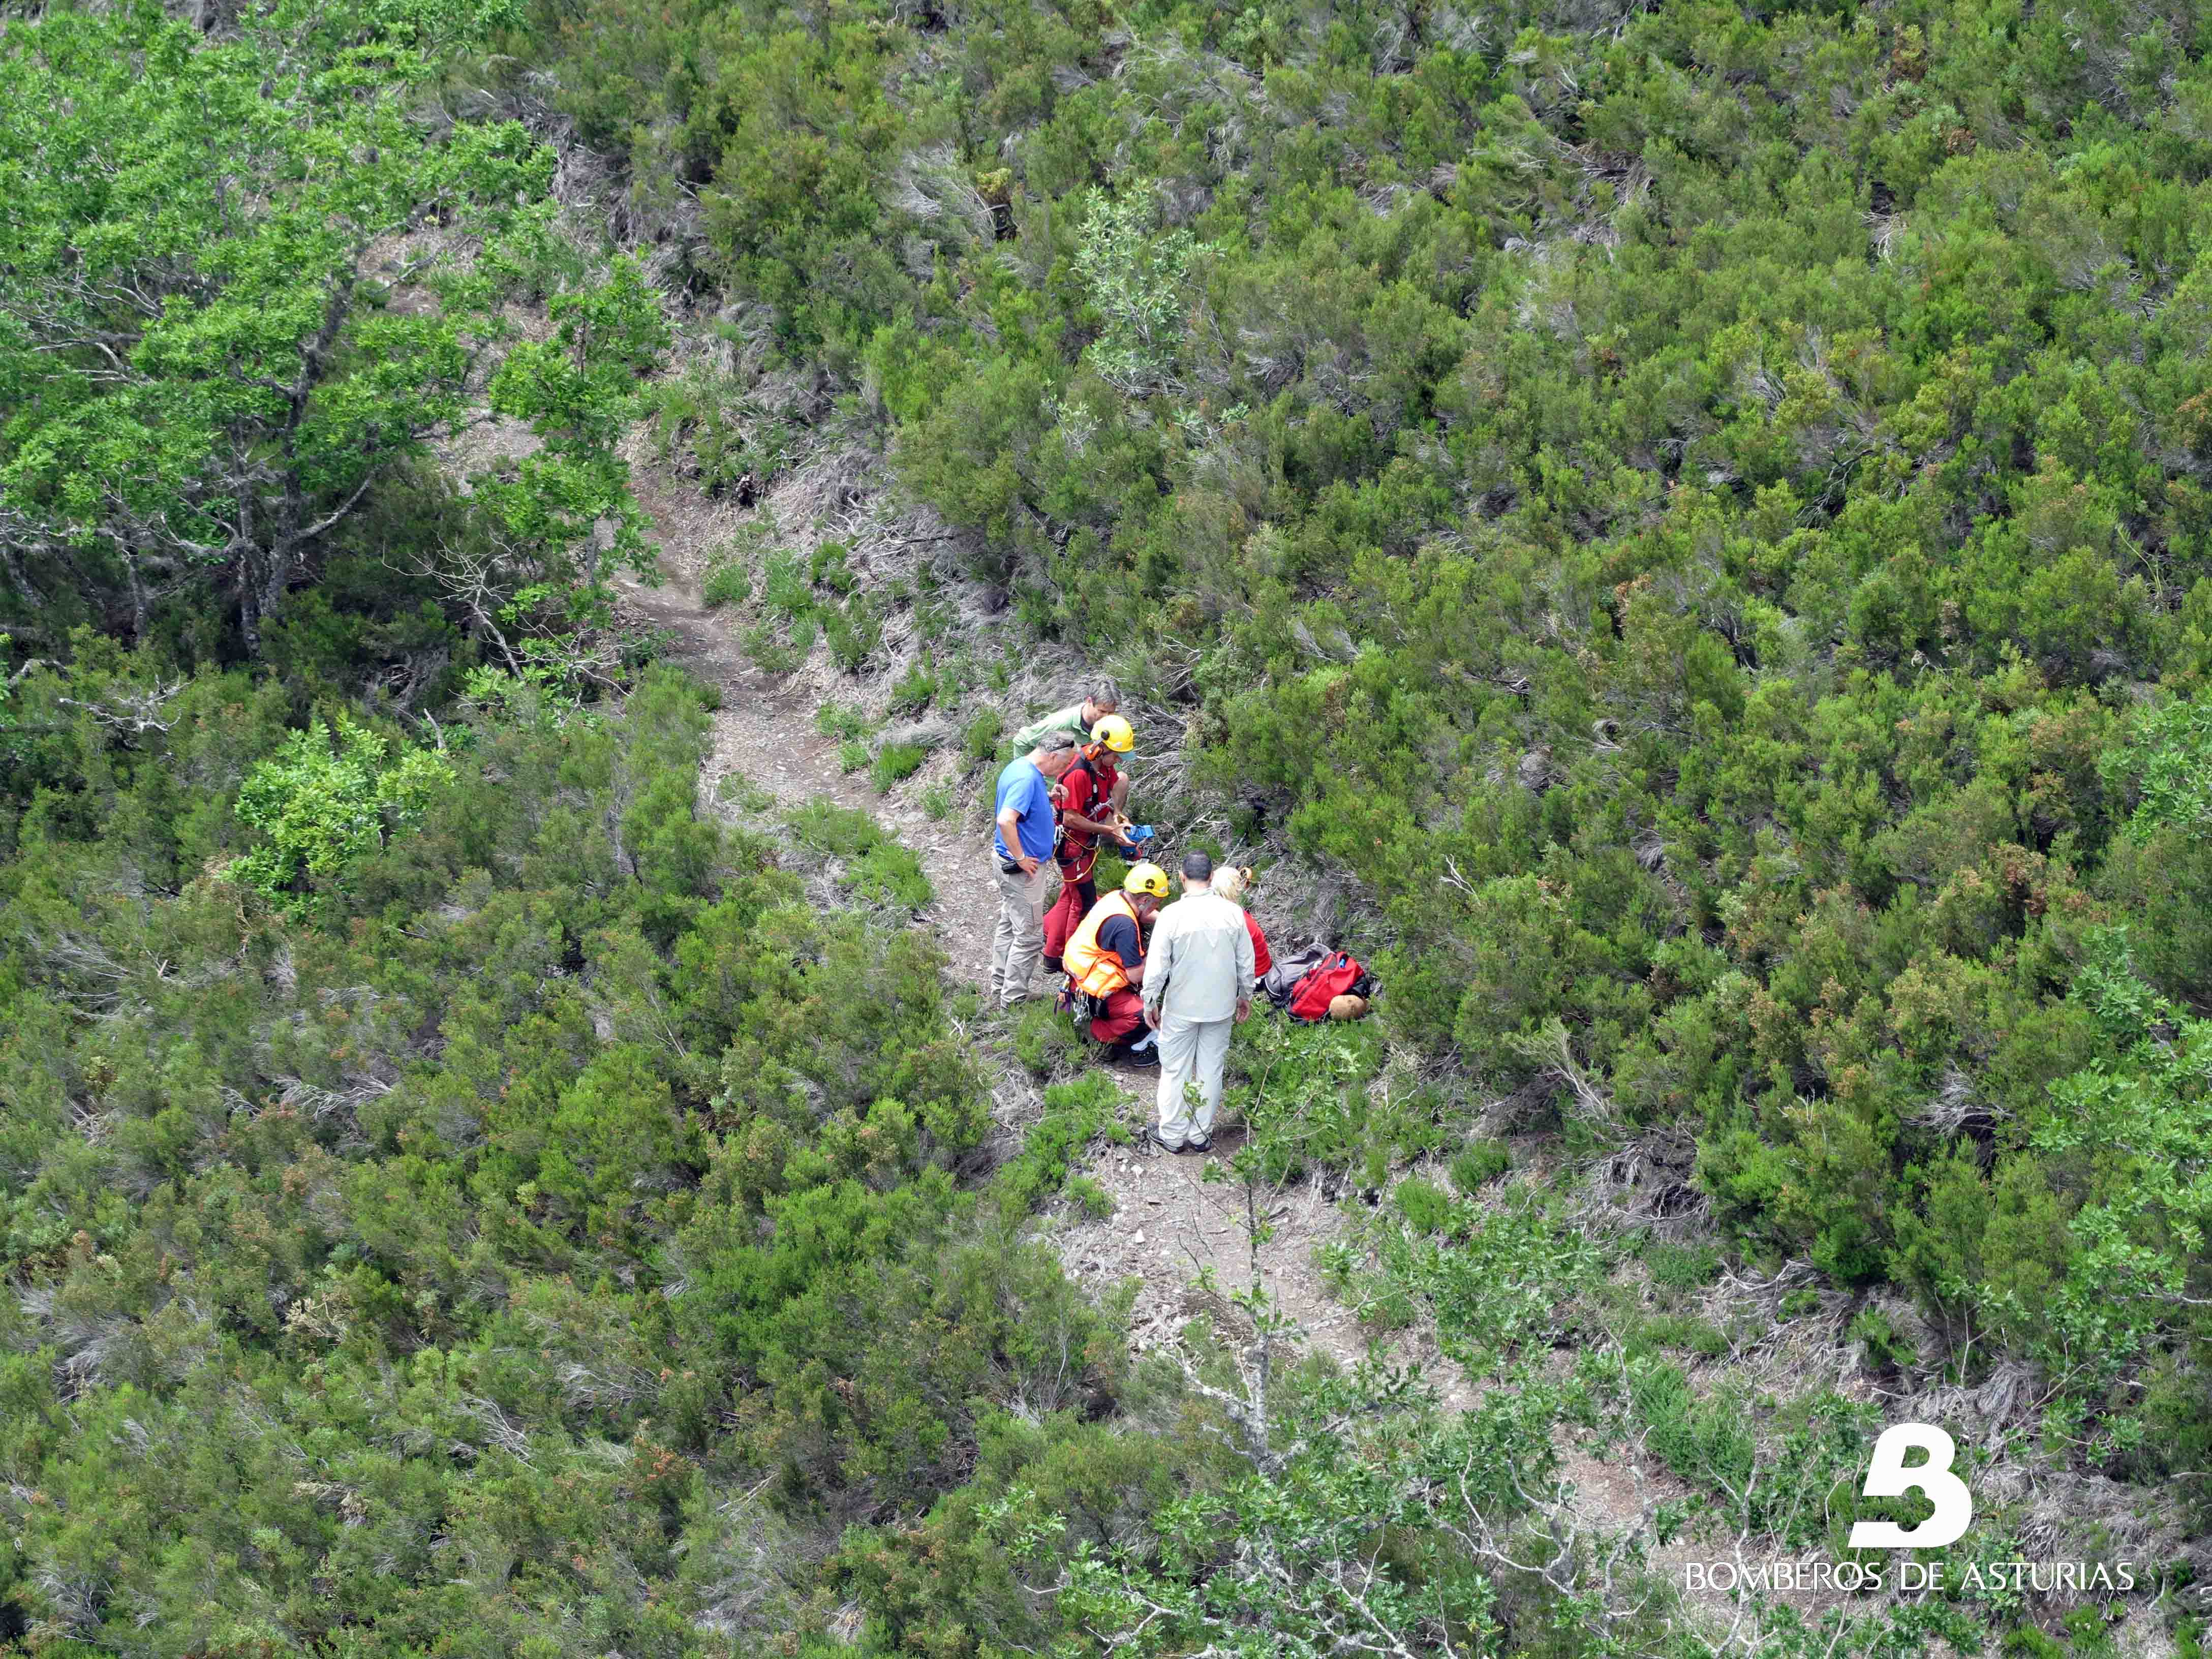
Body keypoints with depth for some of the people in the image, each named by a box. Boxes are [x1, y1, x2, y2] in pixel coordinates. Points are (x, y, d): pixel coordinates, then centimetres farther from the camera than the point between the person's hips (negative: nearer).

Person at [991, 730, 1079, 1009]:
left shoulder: (1019, 767, 8)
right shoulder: (1027, 778, -25)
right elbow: (1006, 821, -35)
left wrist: (1049, 797, 9)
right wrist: (1021, 858, -25)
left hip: (1010, 866, 11)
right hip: (1024, 868, -11)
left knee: (1009, 928, 20)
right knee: (1029, 935, -2)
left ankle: (1000, 989, 32)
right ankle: (1014, 1001, 5)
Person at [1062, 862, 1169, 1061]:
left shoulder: (1117, 898, -1)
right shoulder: (1124, 924, -28)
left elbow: (1147, 915, 22)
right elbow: (1136, 975, -25)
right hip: (1094, 992, -10)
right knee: (1144, 1016, -21)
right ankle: (1100, 1032, 0)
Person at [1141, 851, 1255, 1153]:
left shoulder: (1171, 915, -19)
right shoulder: (1233, 913, -10)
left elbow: (1157, 967, -14)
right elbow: (1246, 963, 0)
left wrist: (1150, 1004, 0)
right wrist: (1245, 996, 16)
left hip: (1181, 1008, -3)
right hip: (1221, 1005, 3)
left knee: (1175, 1071, 12)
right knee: (1211, 1069, 15)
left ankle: (1172, 1135, 22)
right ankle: (1202, 1134, 24)